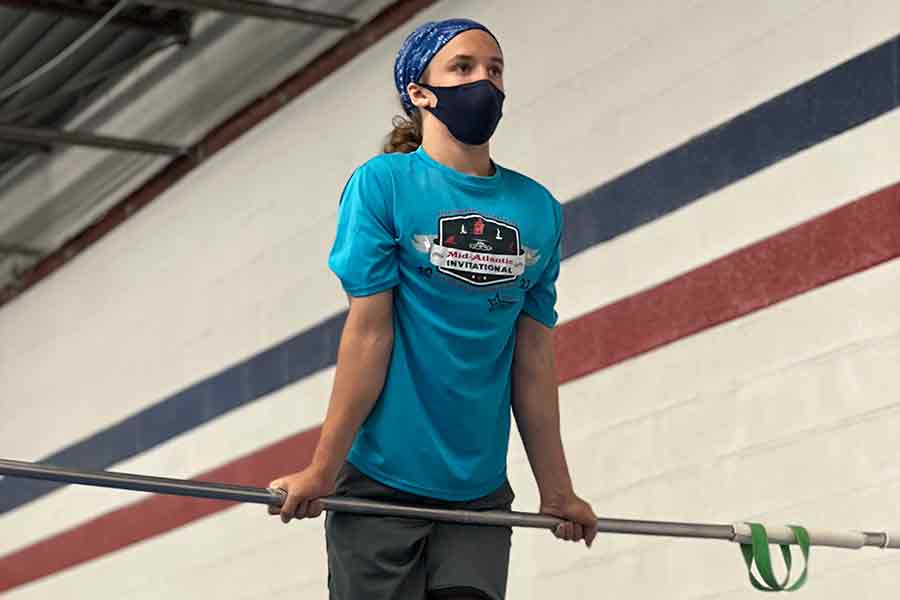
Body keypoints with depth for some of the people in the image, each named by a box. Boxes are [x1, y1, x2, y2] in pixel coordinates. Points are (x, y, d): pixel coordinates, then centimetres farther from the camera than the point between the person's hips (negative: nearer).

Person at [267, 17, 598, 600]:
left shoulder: (539, 209, 6)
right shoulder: (383, 183, -5)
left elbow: (534, 361, 8)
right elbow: (369, 333, -9)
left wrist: (557, 492, 8)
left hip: (480, 488, 4)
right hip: (382, 481, -4)